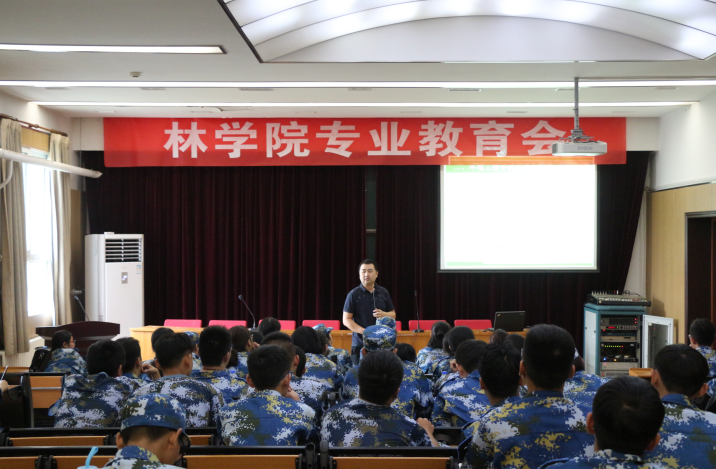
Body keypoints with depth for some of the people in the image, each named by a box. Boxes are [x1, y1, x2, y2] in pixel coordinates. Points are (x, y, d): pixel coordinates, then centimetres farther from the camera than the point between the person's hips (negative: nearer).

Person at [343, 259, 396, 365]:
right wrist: (364, 331, -15)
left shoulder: (383, 293, 11)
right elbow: (346, 320, -1)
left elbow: (393, 315, 17)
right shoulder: (354, 294, 0)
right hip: (360, 343, -2)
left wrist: (384, 314, -6)